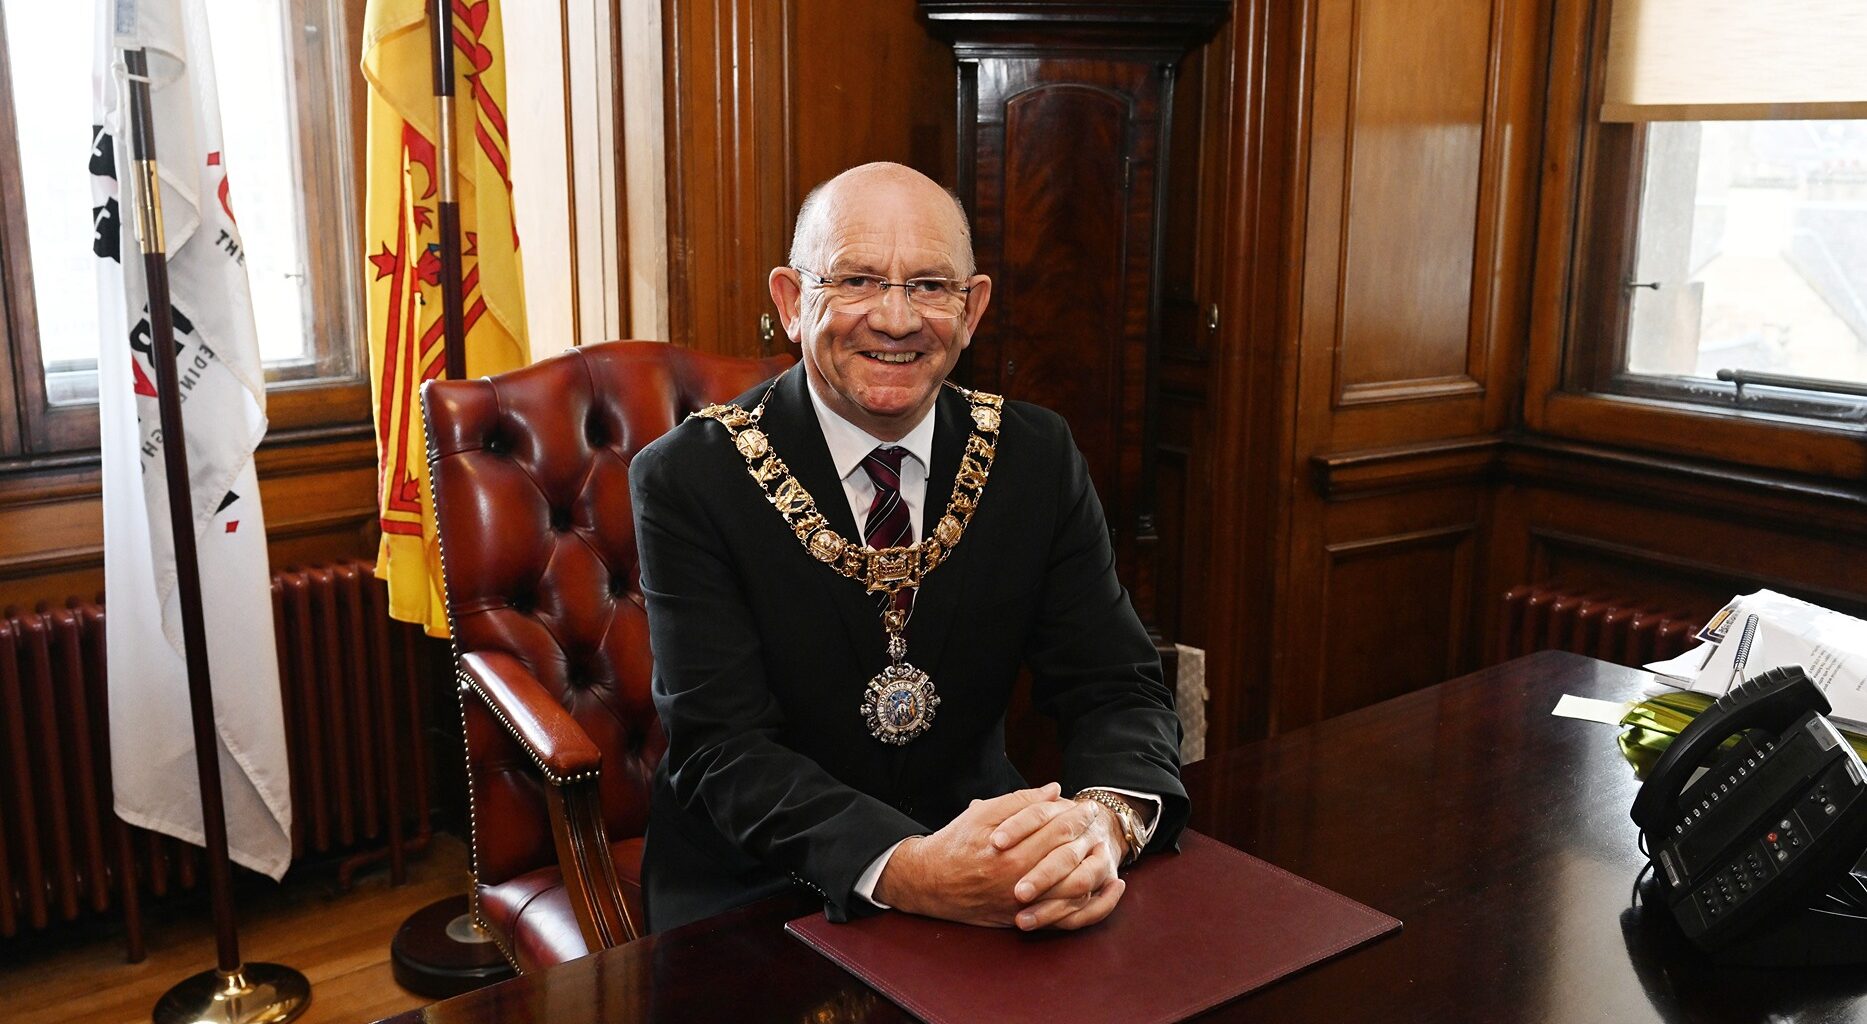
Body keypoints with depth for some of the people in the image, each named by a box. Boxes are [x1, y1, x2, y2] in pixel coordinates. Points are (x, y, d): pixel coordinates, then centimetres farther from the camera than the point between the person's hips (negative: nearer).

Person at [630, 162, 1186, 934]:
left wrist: (1104, 820, -28)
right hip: (755, 903, -3)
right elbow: (722, 748, -19)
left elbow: (1119, 687, -4)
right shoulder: (688, 480, -12)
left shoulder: (1037, 458, -1)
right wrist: (908, 870, -36)